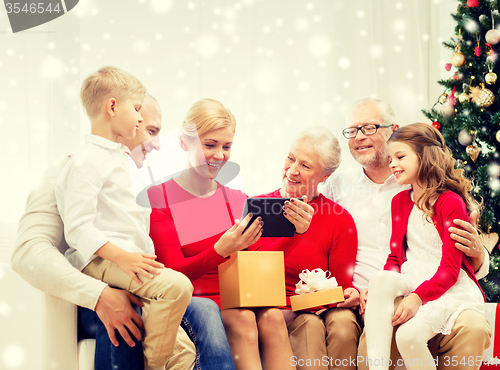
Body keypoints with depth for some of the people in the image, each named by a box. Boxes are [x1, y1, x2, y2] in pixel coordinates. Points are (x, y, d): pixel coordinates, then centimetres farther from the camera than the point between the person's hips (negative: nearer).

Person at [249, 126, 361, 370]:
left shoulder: (340, 219, 3)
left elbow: (341, 286, 6)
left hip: (321, 308, 1)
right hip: (271, 312, -1)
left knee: (343, 323, -32)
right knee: (309, 327, -32)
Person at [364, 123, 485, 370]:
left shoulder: (451, 202, -8)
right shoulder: (400, 201, 14)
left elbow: (450, 269, -13)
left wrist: (417, 297, -27)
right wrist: (382, 288, -7)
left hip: (450, 286, -6)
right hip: (411, 282, 6)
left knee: (409, 335, -31)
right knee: (380, 279, -29)